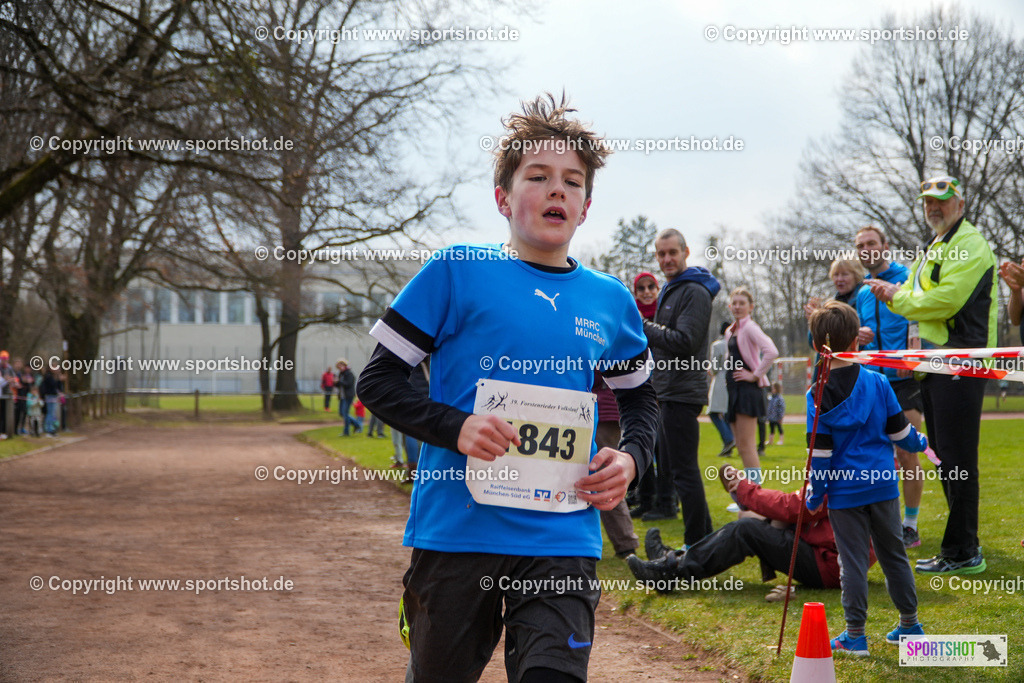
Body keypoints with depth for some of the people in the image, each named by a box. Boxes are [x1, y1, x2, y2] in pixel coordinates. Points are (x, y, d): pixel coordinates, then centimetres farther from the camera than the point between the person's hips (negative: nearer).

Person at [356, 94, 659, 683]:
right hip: (456, 530, -2)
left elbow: (642, 398, 24)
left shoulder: (610, 301, 9)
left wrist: (630, 458, 4)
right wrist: (455, 427, -15)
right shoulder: (457, 273, -1)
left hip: (563, 540, 2)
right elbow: (379, 380, 0)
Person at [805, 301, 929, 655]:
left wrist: (815, 494, -2)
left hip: (844, 490, -3)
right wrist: (919, 443, 25)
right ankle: (909, 623, 24)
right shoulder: (877, 383, -2)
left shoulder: (818, 395, -10)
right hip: (883, 484, 3)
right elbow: (899, 430, 4)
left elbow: (820, 452, -11)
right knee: (893, 553, 15)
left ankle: (855, 635, 7)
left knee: (853, 562, 2)